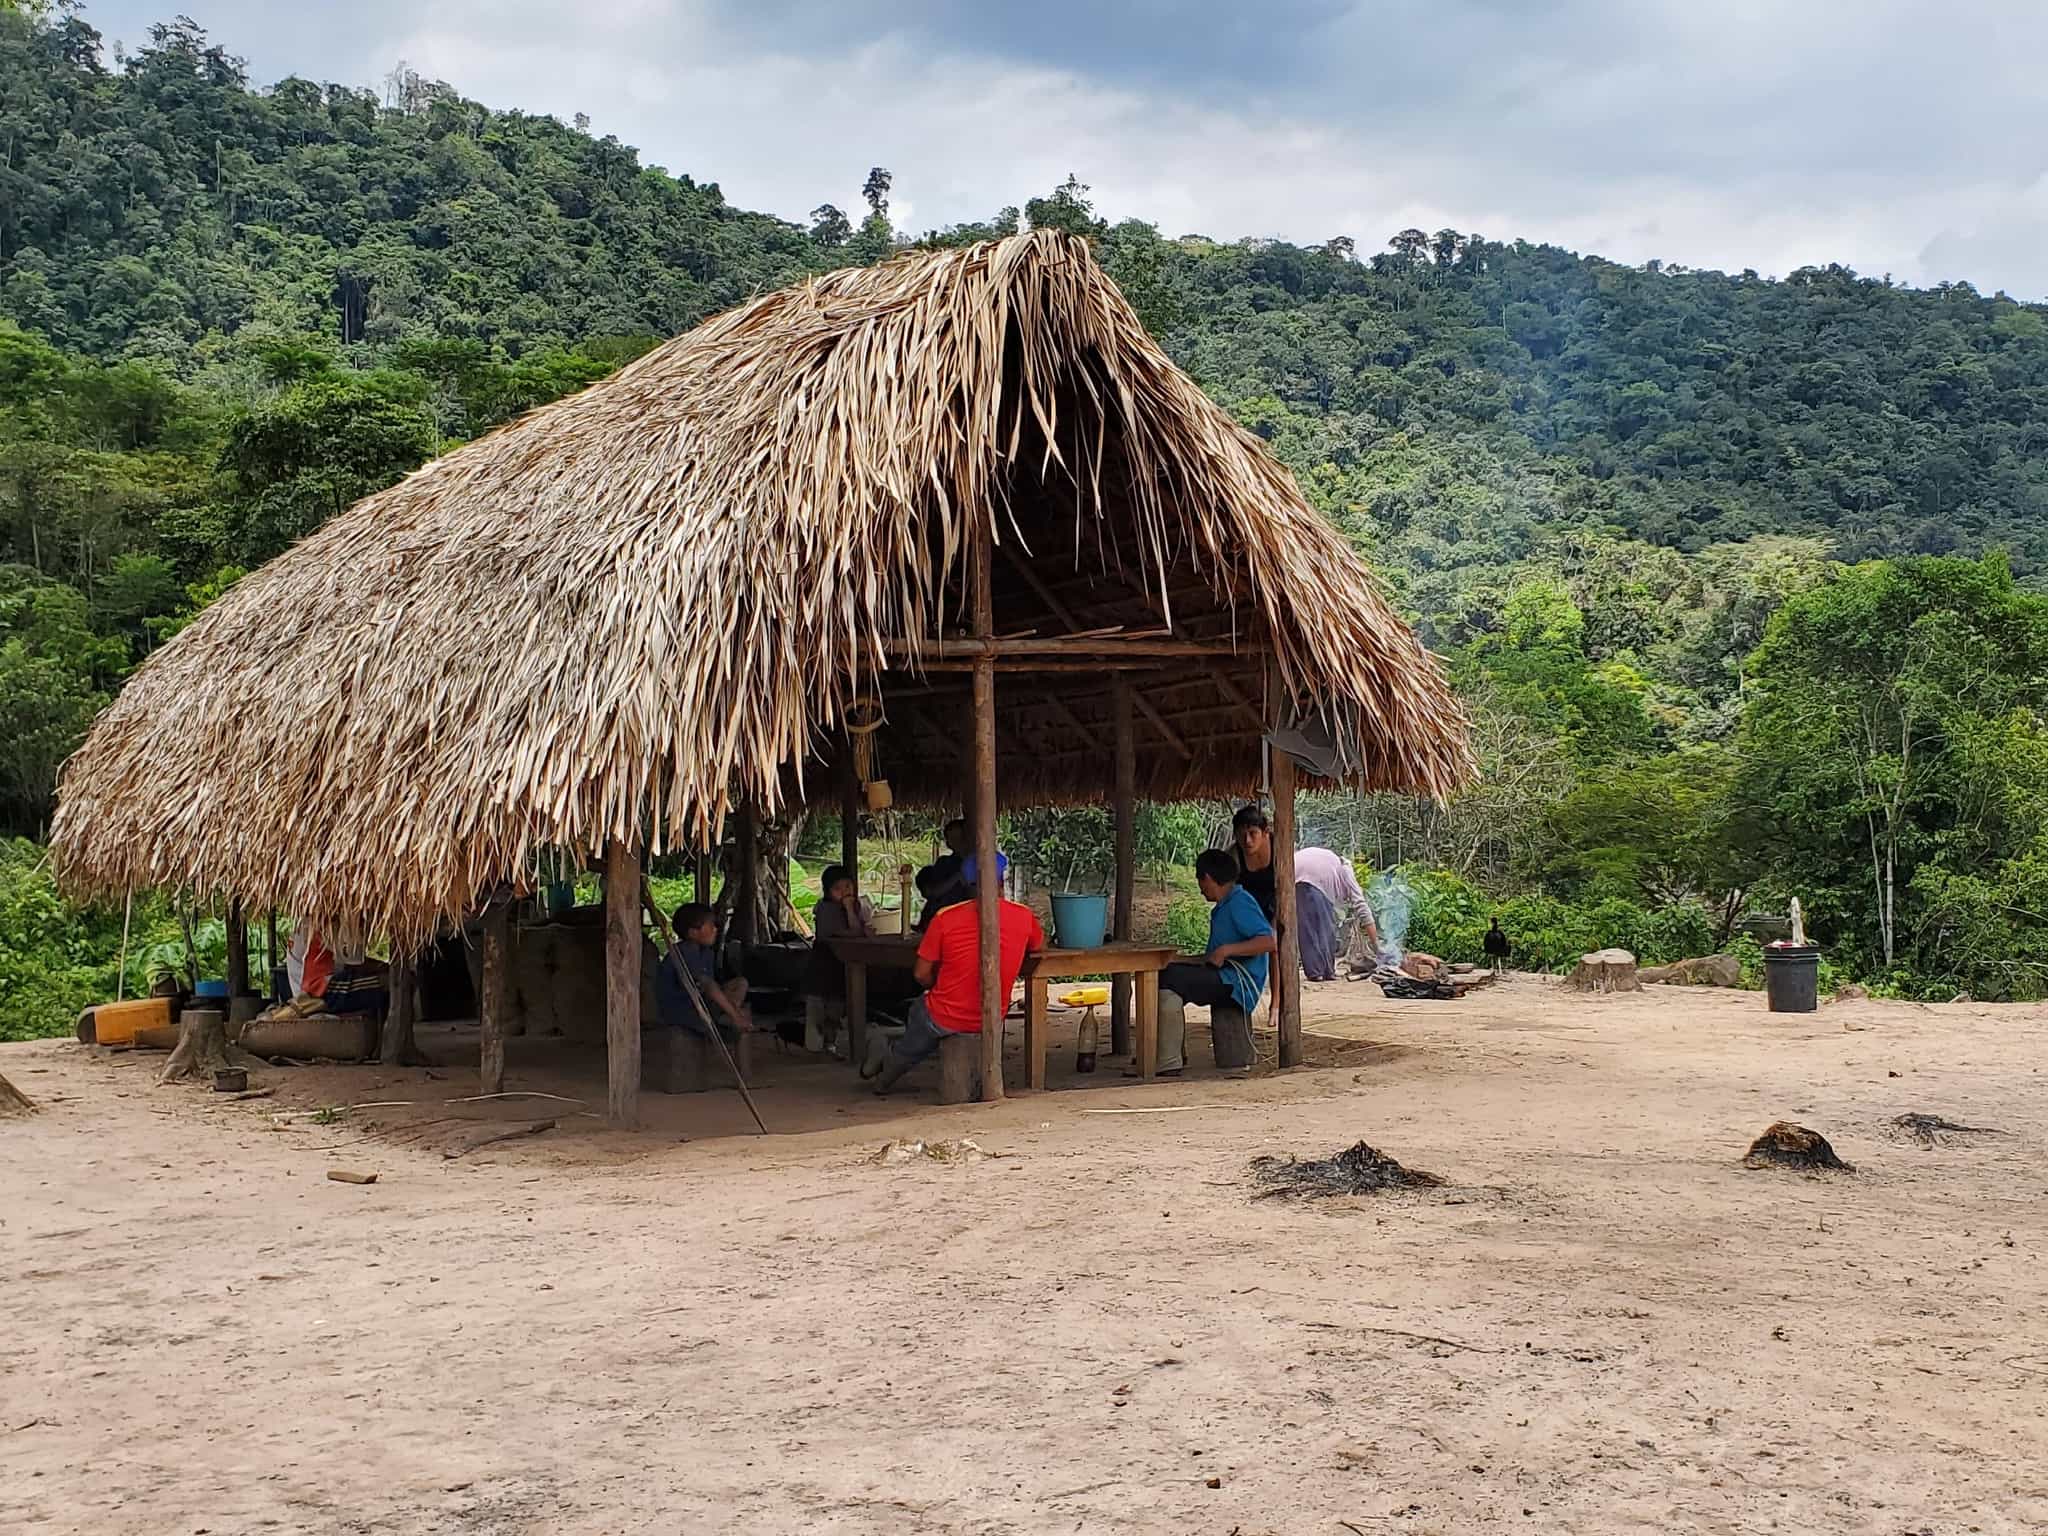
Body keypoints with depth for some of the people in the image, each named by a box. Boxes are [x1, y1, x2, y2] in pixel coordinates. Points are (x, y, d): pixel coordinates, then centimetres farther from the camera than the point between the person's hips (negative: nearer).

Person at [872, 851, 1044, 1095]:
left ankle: (884, 1080, 49)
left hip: (945, 1020, -3)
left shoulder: (945, 918, -14)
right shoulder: (1023, 916, -8)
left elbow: (922, 975, -6)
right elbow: (1039, 946, 14)